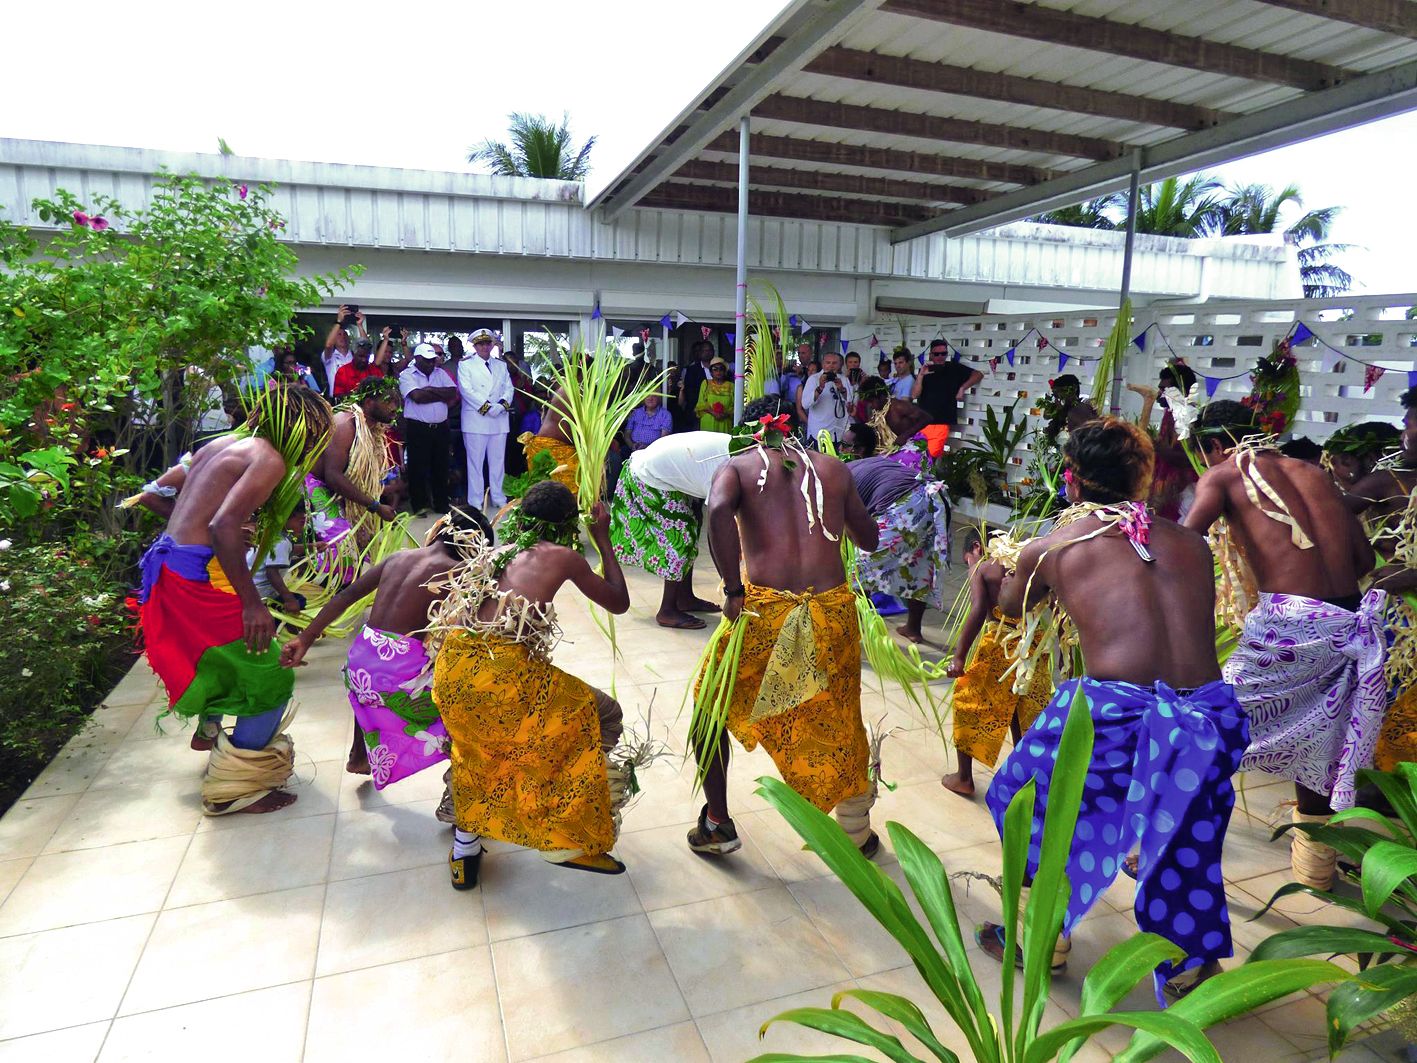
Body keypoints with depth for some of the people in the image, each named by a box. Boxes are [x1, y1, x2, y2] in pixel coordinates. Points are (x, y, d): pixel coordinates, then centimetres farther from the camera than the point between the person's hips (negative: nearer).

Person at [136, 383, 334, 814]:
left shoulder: (224, 443, 14)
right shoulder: (269, 459, -14)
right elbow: (224, 525, -26)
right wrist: (252, 601, -25)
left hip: (168, 563, 10)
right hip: (199, 574, -10)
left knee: (224, 649, 33)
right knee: (269, 678, 0)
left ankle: (210, 728, 55)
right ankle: (234, 787, 7)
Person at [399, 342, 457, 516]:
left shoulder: (440, 373, 13)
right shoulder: (406, 375, -1)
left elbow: (453, 393, -2)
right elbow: (417, 396, -17)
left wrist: (430, 390, -11)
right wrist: (441, 394, -6)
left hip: (441, 427, 4)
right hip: (417, 428, -4)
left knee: (441, 467, 9)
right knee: (418, 467, 1)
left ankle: (441, 503, 19)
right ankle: (419, 505, 12)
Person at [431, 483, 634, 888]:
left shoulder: (494, 552, 22)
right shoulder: (565, 557, 10)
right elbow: (619, 602, 23)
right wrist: (603, 540, 30)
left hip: (450, 671, 6)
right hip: (506, 673, -6)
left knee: (475, 744, 38)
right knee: (604, 716, 15)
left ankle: (464, 847, 40)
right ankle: (568, 840, 17)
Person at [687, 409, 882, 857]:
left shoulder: (737, 464, 10)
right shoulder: (833, 468, 17)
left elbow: (718, 509, -14)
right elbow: (868, 539, 20)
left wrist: (733, 590, -12)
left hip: (764, 607, -2)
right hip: (833, 609, 3)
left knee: (710, 703, 23)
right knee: (839, 719, 24)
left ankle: (717, 824, 28)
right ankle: (858, 833, 39)